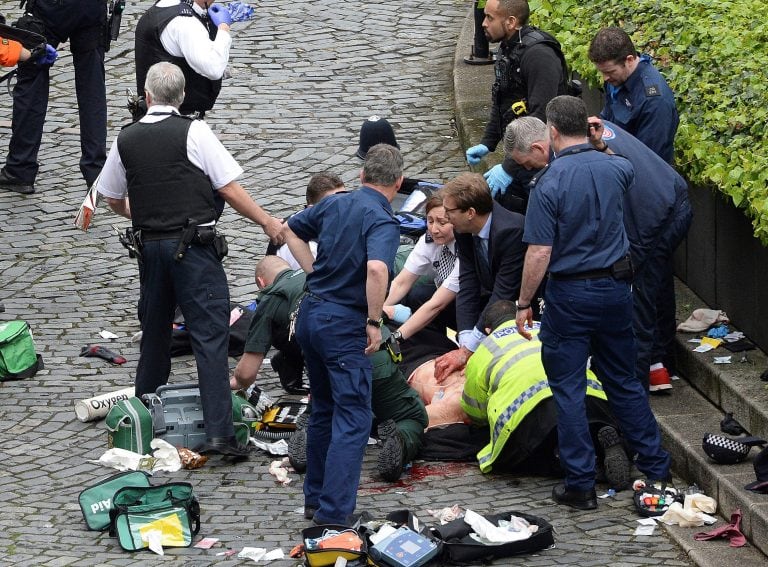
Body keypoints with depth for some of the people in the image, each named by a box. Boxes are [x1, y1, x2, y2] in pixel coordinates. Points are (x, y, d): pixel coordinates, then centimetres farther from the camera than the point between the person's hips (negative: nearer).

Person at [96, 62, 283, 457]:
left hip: (150, 245, 5)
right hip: (194, 245, -5)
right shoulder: (193, 132, -7)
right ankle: (218, 432, -14)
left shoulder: (126, 140, 6)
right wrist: (267, 222, 4)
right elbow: (228, 189, -8)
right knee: (210, 334, -7)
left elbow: (113, 200, 17)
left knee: (154, 330, 21)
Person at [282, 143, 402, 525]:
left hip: (311, 311, 8)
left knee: (324, 409, 22)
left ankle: (315, 495, 30)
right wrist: (375, 323, -22)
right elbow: (377, 269, -33)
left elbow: (291, 230, 22)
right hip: (344, 323, -8)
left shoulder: (335, 204, 7)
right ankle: (334, 511, -11)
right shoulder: (382, 221, -15)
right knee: (353, 419, -4)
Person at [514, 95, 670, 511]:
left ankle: (580, 484, 3)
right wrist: (598, 143, 41)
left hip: (570, 296, -5)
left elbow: (539, 253, -18)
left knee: (568, 390, 3)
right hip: (615, 288, 5)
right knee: (623, 382, 18)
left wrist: (524, 303, -7)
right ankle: (656, 468, 23)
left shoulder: (548, 184, -18)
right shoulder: (615, 169, -2)